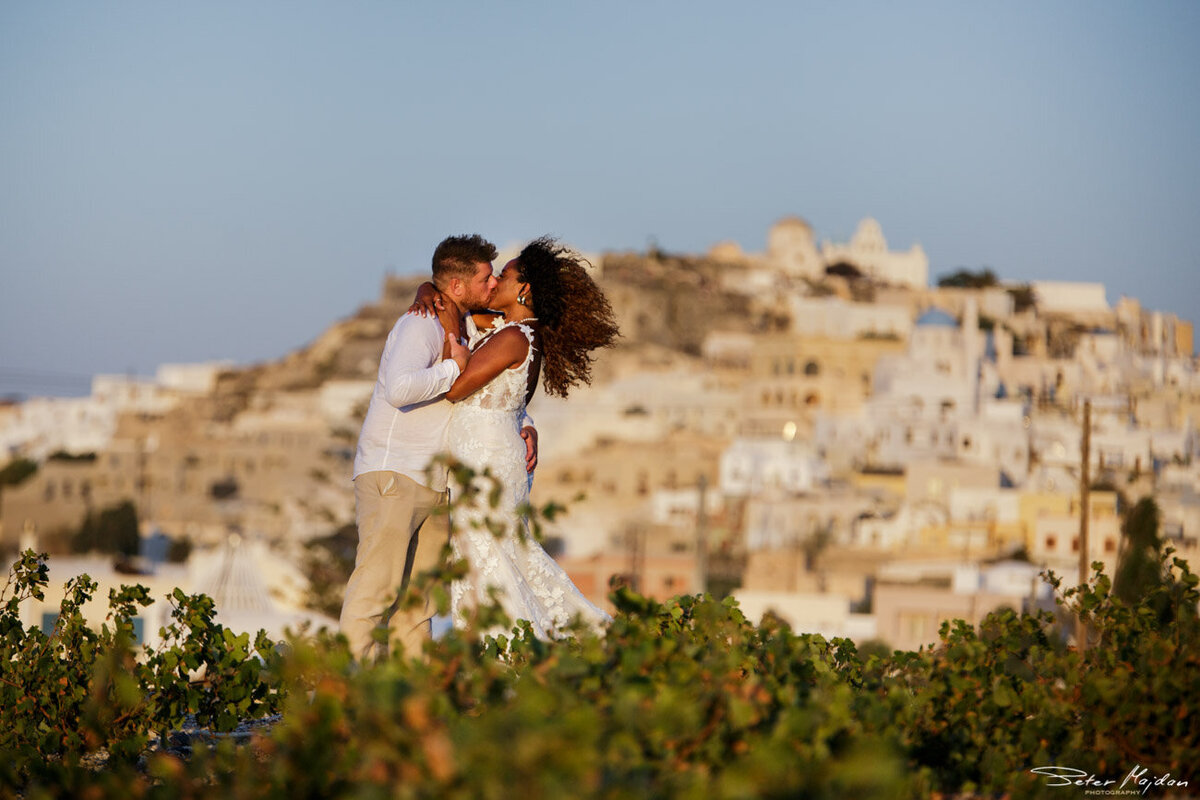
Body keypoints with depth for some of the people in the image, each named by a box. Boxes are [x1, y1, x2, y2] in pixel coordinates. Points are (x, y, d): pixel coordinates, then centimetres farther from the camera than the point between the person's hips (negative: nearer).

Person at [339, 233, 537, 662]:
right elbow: (400, 388, -32)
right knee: (378, 586, -16)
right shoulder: (421, 326, -13)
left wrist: (525, 430, 9)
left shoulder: (463, 331, 16)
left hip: (432, 483, 9)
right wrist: (453, 369, -18)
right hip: (391, 473, -9)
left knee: (418, 597, 6)